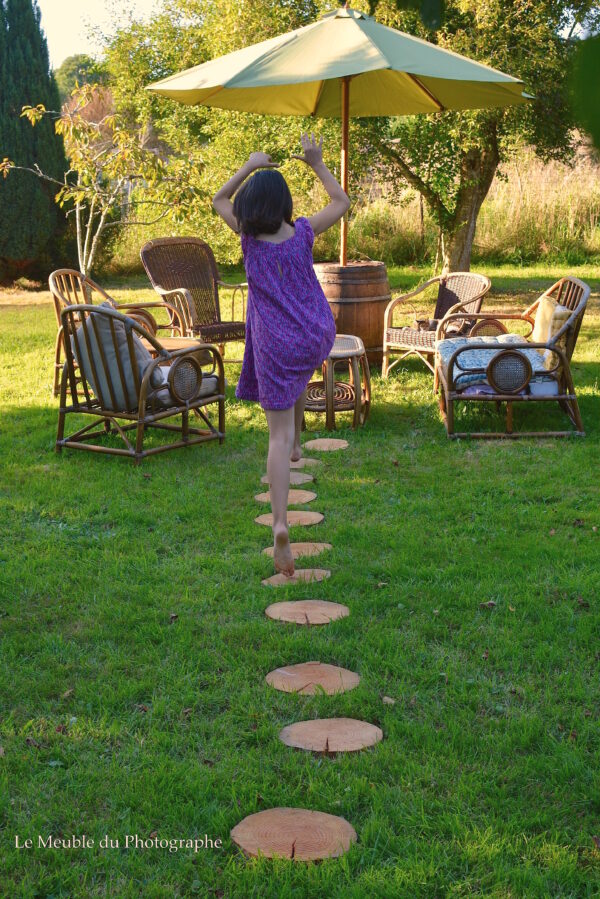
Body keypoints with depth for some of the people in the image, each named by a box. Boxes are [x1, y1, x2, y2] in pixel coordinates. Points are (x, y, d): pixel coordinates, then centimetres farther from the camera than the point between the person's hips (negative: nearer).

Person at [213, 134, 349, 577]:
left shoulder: (249, 236, -6)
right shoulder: (302, 232, -6)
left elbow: (218, 200, 14)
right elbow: (342, 202, 13)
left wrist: (249, 167, 14)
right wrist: (317, 163, 13)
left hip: (275, 345, -2)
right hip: (317, 336, 2)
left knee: (278, 436, -3)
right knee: (299, 378, 41)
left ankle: (280, 525, -16)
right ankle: (296, 442, 49)